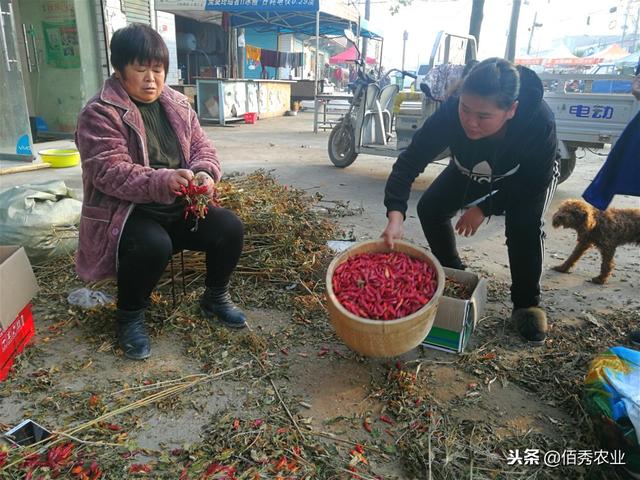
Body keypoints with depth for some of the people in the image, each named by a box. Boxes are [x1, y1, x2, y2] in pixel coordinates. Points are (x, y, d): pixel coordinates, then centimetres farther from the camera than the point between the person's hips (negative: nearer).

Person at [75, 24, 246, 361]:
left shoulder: (178, 105, 8)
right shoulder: (100, 113, -11)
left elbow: (201, 147, 7)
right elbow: (109, 172, -21)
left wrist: (205, 173, -18)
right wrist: (162, 182, -37)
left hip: (180, 207, 5)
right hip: (126, 212, -5)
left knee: (230, 228, -16)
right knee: (153, 245, -36)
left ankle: (215, 297, 11)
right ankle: (129, 315, -4)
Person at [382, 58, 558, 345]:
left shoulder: (539, 121, -41)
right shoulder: (449, 113, -39)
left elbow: (536, 181, -26)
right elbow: (409, 162, -37)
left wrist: (485, 208, -27)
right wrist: (395, 214, -51)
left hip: (527, 177, -3)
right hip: (470, 171, 3)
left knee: (524, 226, -26)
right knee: (430, 208, -9)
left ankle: (527, 304, -3)